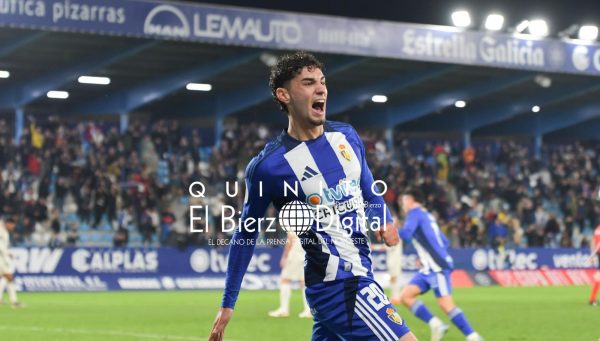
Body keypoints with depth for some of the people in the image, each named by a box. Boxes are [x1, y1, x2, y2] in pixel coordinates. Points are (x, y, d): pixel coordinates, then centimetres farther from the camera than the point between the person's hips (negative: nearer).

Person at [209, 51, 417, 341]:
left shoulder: (347, 135, 5)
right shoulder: (268, 166, -13)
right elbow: (246, 234, -1)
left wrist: (384, 219, 5)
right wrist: (227, 304, 3)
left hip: (359, 274, 7)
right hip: (340, 284, -7)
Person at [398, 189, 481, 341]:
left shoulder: (414, 213, -4)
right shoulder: (427, 216, 23)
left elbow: (406, 233, -23)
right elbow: (444, 242, 26)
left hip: (437, 267, -9)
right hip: (428, 269, 9)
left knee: (446, 304, -13)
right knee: (406, 296, 1)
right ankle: (436, 325, -4)